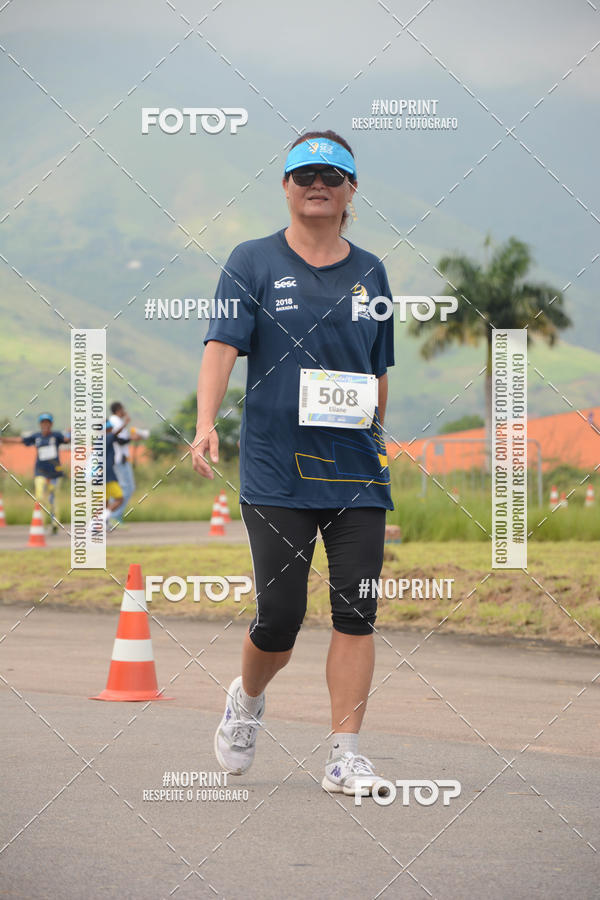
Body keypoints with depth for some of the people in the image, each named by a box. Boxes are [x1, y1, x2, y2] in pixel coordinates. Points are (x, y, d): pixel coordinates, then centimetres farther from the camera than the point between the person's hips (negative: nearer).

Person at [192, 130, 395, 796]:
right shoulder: (254, 262, 2)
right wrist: (206, 424, -24)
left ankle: (345, 758, 1)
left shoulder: (369, 273, 12)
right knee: (280, 617, -4)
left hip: (357, 473, 3)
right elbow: (222, 346, -10)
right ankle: (248, 699, 28)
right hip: (275, 472, -3)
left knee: (357, 611, -4)